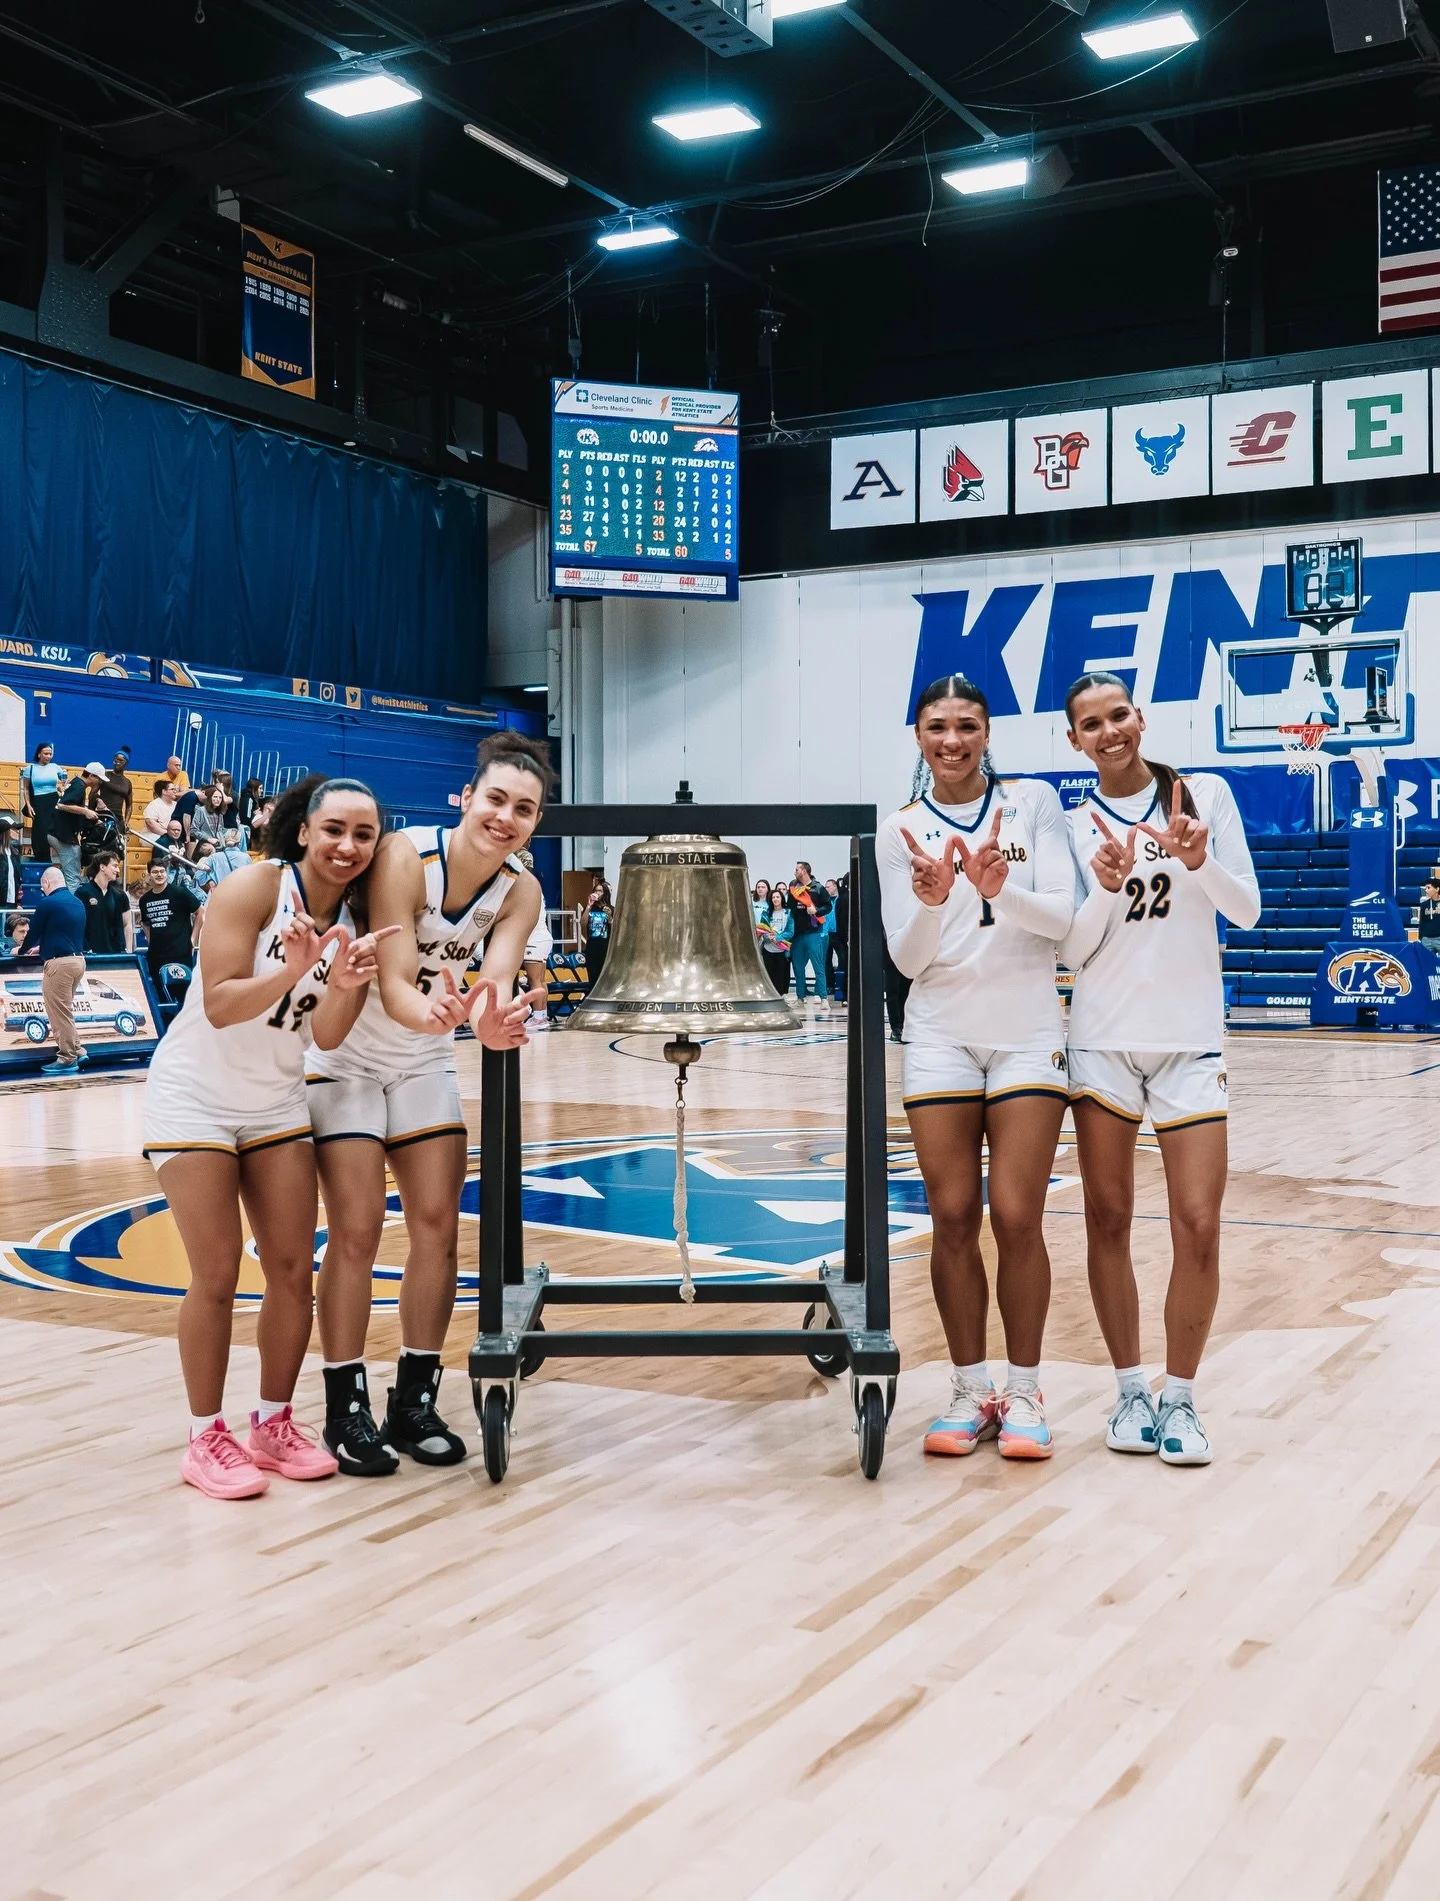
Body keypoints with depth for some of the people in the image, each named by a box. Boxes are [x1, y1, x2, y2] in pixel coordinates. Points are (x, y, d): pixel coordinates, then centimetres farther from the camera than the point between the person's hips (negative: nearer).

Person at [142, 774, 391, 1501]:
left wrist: (344, 983, -30)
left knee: (294, 1269, 4)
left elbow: (328, 1035, -10)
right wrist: (290, 972, -41)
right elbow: (220, 1006, -25)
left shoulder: (355, 918, -3)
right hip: (195, 1099, -6)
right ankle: (206, 1439, 8)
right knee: (217, 1274, -5)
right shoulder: (254, 887, -19)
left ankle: (274, 1424, 19)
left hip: (277, 1104, 6)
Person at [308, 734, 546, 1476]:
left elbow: (496, 981, -28)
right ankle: (346, 1410, 6)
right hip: (346, 1057, -5)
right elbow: (393, 987, -35)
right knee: (357, 1229, -7)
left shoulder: (520, 891, -13)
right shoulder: (405, 856, -28)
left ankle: (415, 1401, 17)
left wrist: (491, 1019, -51)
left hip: (426, 1063, 5)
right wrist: (433, 1013, -57)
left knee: (438, 1224, 3)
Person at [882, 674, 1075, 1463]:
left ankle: (1023, 1392, 10)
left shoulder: (1034, 802, 2)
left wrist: (1000, 891, -25)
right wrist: (932, 902, -20)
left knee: (1017, 1218, -4)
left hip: (1028, 1034, -1)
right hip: (940, 1036, 1)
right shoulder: (900, 831, 5)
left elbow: (1061, 916, -6)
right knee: (952, 1219, 1)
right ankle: (969, 1390, 14)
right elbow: (907, 958, 1)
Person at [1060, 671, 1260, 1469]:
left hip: (1191, 1041, -1)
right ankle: (1130, 1390, 18)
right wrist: (1109, 889, -17)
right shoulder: (1073, 826, 4)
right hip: (1103, 1040, 1)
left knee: (1198, 1228, -4)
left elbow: (1246, 910, -3)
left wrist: (1199, 860, -21)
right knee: (1108, 1220, 4)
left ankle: (1179, 1397, 11)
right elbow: (1071, 951, 0)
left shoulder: (1205, 793, 2)